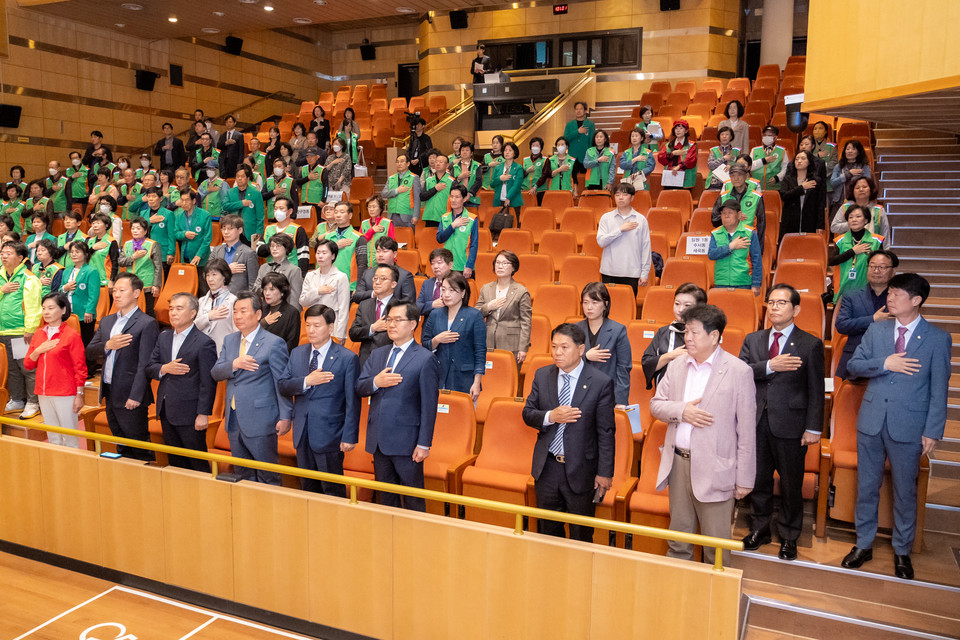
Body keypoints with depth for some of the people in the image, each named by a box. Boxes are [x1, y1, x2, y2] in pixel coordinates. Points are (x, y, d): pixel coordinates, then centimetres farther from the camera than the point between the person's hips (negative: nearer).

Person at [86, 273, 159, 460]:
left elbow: (144, 365, -15)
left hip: (130, 397, -8)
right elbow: (89, 352, 10)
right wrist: (108, 345, -11)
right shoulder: (106, 321, 14)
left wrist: (135, 396, -19)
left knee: (140, 448, -1)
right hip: (110, 394, 8)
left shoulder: (147, 324, -11)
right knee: (121, 448, 17)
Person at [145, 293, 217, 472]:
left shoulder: (204, 343, -12)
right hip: (166, 410, 7)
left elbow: (207, 383, -14)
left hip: (189, 414, -7)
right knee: (175, 461, 17)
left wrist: (203, 414, -17)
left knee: (197, 463, 1)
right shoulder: (164, 337, 10)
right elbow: (149, 368, 10)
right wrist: (165, 369, -12)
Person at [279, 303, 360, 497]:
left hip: (329, 436, -5)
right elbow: (283, 386, 2)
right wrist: (306, 381, -17)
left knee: (333, 491, 3)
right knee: (308, 487, 16)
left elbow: (352, 402, -9)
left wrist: (349, 437, -13)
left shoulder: (347, 358, -8)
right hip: (302, 435, 5)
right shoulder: (297, 353, 9)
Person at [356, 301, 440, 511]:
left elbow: (429, 405, -10)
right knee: (385, 497, 17)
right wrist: (376, 382, -14)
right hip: (378, 439, 6)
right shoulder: (377, 354, 13)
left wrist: (424, 444, -14)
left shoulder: (425, 359, -7)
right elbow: (359, 387, 9)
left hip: (406, 442, -6)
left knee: (413, 500, 3)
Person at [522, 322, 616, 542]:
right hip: (547, 467, 4)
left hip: (581, 470, -3)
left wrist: (605, 472, -9)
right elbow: (527, 413, 4)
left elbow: (606, 432, -9)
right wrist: (550, 417, -17)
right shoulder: (542, 375, 1)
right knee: (547, 530, 18)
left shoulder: (601, 383, -11)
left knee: (581, 536, 11)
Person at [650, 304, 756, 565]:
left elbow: (747, 429, -8)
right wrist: (681, 411, -11)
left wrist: (745, 478, -9)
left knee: (716, 545, 6)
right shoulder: (676, 366, 8)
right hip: (678, 463, 5)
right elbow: (656, 404, 12)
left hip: (714, 469, -5)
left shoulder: (739, 371, -8)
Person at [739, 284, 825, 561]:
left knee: (791, 484, 8)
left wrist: (813, 428, -9)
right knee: (758, 479, 15)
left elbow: (816, 391, -5)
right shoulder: (753, 340, 7)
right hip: (757, 422, 3)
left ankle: (789, 537, 26)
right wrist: (770, 366, -22)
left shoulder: (811, 344, -2)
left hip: (790, 424, -3)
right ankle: (760, 529, 33)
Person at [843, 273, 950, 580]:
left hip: (908, 426, -3)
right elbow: (852, 366, 1)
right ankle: (864, 544, 28)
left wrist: (932, 432, -8)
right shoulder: (876, 330, 3)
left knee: (905, 491, 11)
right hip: (871, 422, 3)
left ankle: (902, 551, 29)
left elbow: (939, 391, -5)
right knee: (866, 487, 12)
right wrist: (885, 363, -16)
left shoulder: (937, 338, -5)